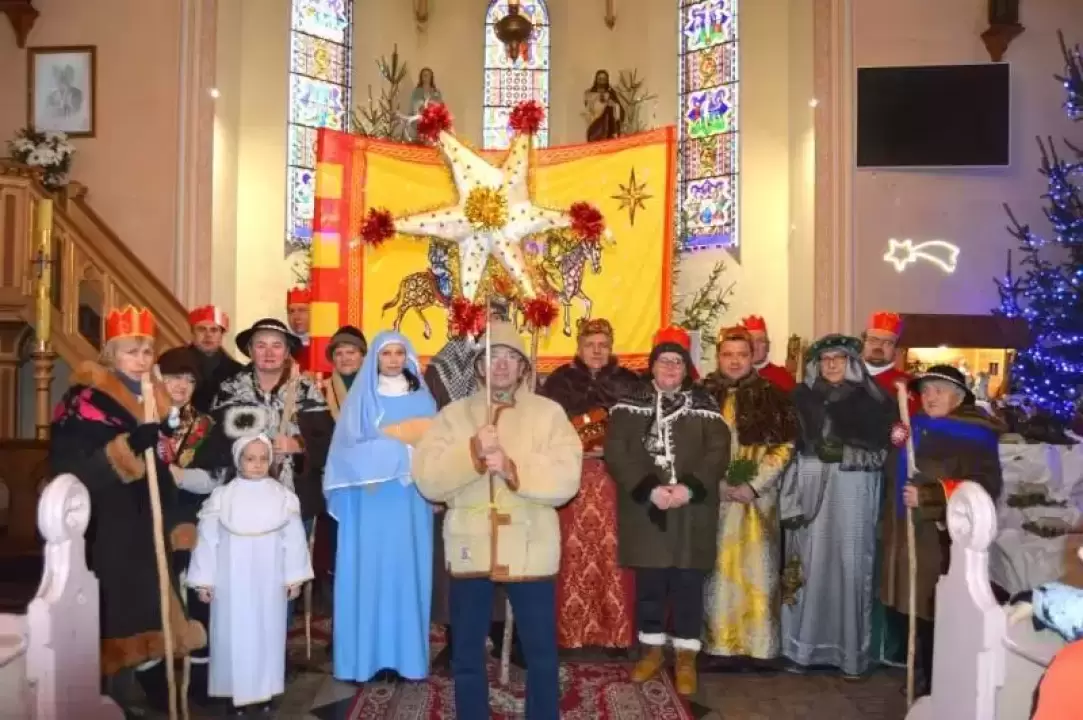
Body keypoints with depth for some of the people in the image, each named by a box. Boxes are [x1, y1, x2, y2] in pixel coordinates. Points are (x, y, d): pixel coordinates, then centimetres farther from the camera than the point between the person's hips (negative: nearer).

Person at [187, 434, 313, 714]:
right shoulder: (221, 497, -5)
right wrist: (204, 580, -3)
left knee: (268, 635, 10)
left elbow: (294, 539, 0)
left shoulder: (283, 496, -3)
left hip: (269, 583, 1)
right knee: (235, 636, 6)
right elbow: (207, 540, -2)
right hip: (232, 583, -1)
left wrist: (295, 577, 0)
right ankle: (238, 692, 19)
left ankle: (265, 692, 23)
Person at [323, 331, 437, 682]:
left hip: (410, 501, 1)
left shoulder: (422, 399, 9)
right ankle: (365, 656, 6)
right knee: (367, 572, -2)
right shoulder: (359, 399, 5)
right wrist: (400, 449, -14)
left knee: (407, 571, 3)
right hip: (369, 500, -1)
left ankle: (408, 654, 11)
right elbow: (348, 448, -5)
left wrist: (383, 448, -12)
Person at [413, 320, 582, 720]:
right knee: (466, 655, 15)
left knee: (541, 655, 10)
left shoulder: (550, 413, 1)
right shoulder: (453, 414, 5)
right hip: (470, 549, 2)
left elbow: (566, 479, -10)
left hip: (529, 549, -1)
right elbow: (427, 478, -6)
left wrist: (512, 468, -22)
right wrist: (473, 452, -20)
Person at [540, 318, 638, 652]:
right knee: (574, 553, -3)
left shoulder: (628, 382, 11)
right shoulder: (560, 381, 7)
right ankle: (571, 630, 7)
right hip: (573, 479, -1)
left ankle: (618, 630, 9)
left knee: (613, 553, -1)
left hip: (616, 479, 1)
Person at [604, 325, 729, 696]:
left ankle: (686, 656, 16)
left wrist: (689, 487, -18)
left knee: (687, 582, 4)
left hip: (692, 510, 0)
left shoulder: (704, 403, 5)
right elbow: (616, 450, -5)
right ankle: (652, 649, 25)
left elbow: (718, 452, -4)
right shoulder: (632, 402, 4)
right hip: (644, 508, 0)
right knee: (649, 582, 8)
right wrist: (648, 488, -16)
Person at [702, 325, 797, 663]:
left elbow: (785, 446, -1)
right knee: (717, 569, 3)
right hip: (713, 495, 1)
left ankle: (759, 643, 10)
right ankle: (716, 641, 12)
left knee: (756, 569, 0)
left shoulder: (772, 397, 4)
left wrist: (753, 485, -10)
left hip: (757, 495, -1)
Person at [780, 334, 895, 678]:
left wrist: (843, 452, -11)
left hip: (852, 492, -1)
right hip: (812, 489, 1)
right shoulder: (804, 397, 9)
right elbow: (791, 442, 5)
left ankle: (851, 649, 8)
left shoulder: (870, 400, 7)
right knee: (810, 562, 1)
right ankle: (803, 645, 10)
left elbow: (880, 448, 2)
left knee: (851, 563, -2)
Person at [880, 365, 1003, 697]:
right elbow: (894, 475, 26)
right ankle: (921, 676, 27)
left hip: (943, 540, -7)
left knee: (935, 616, -4)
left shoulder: (973, 435, -8)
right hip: (906, 536, 7)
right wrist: (897, 446, 7)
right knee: (910, 610, 12)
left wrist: (928, 496, -20)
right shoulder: (918, 427, 14)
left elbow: (986, 487, -17)